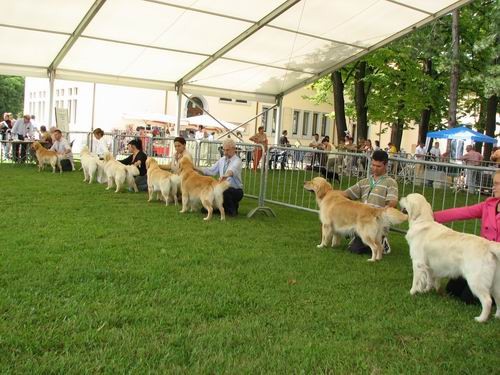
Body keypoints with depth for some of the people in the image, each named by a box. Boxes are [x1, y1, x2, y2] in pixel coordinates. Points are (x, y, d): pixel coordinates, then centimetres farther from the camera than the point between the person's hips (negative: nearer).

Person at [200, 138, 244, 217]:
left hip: (236, 191, -7)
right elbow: (211, 170, 7)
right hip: (223, 189, 7)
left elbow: (232, 170, -39)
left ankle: (232, 210, -10)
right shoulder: (222, 160, 7)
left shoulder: (237, 161, -16)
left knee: (224, 190, -37)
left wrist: (226, 175, -60)